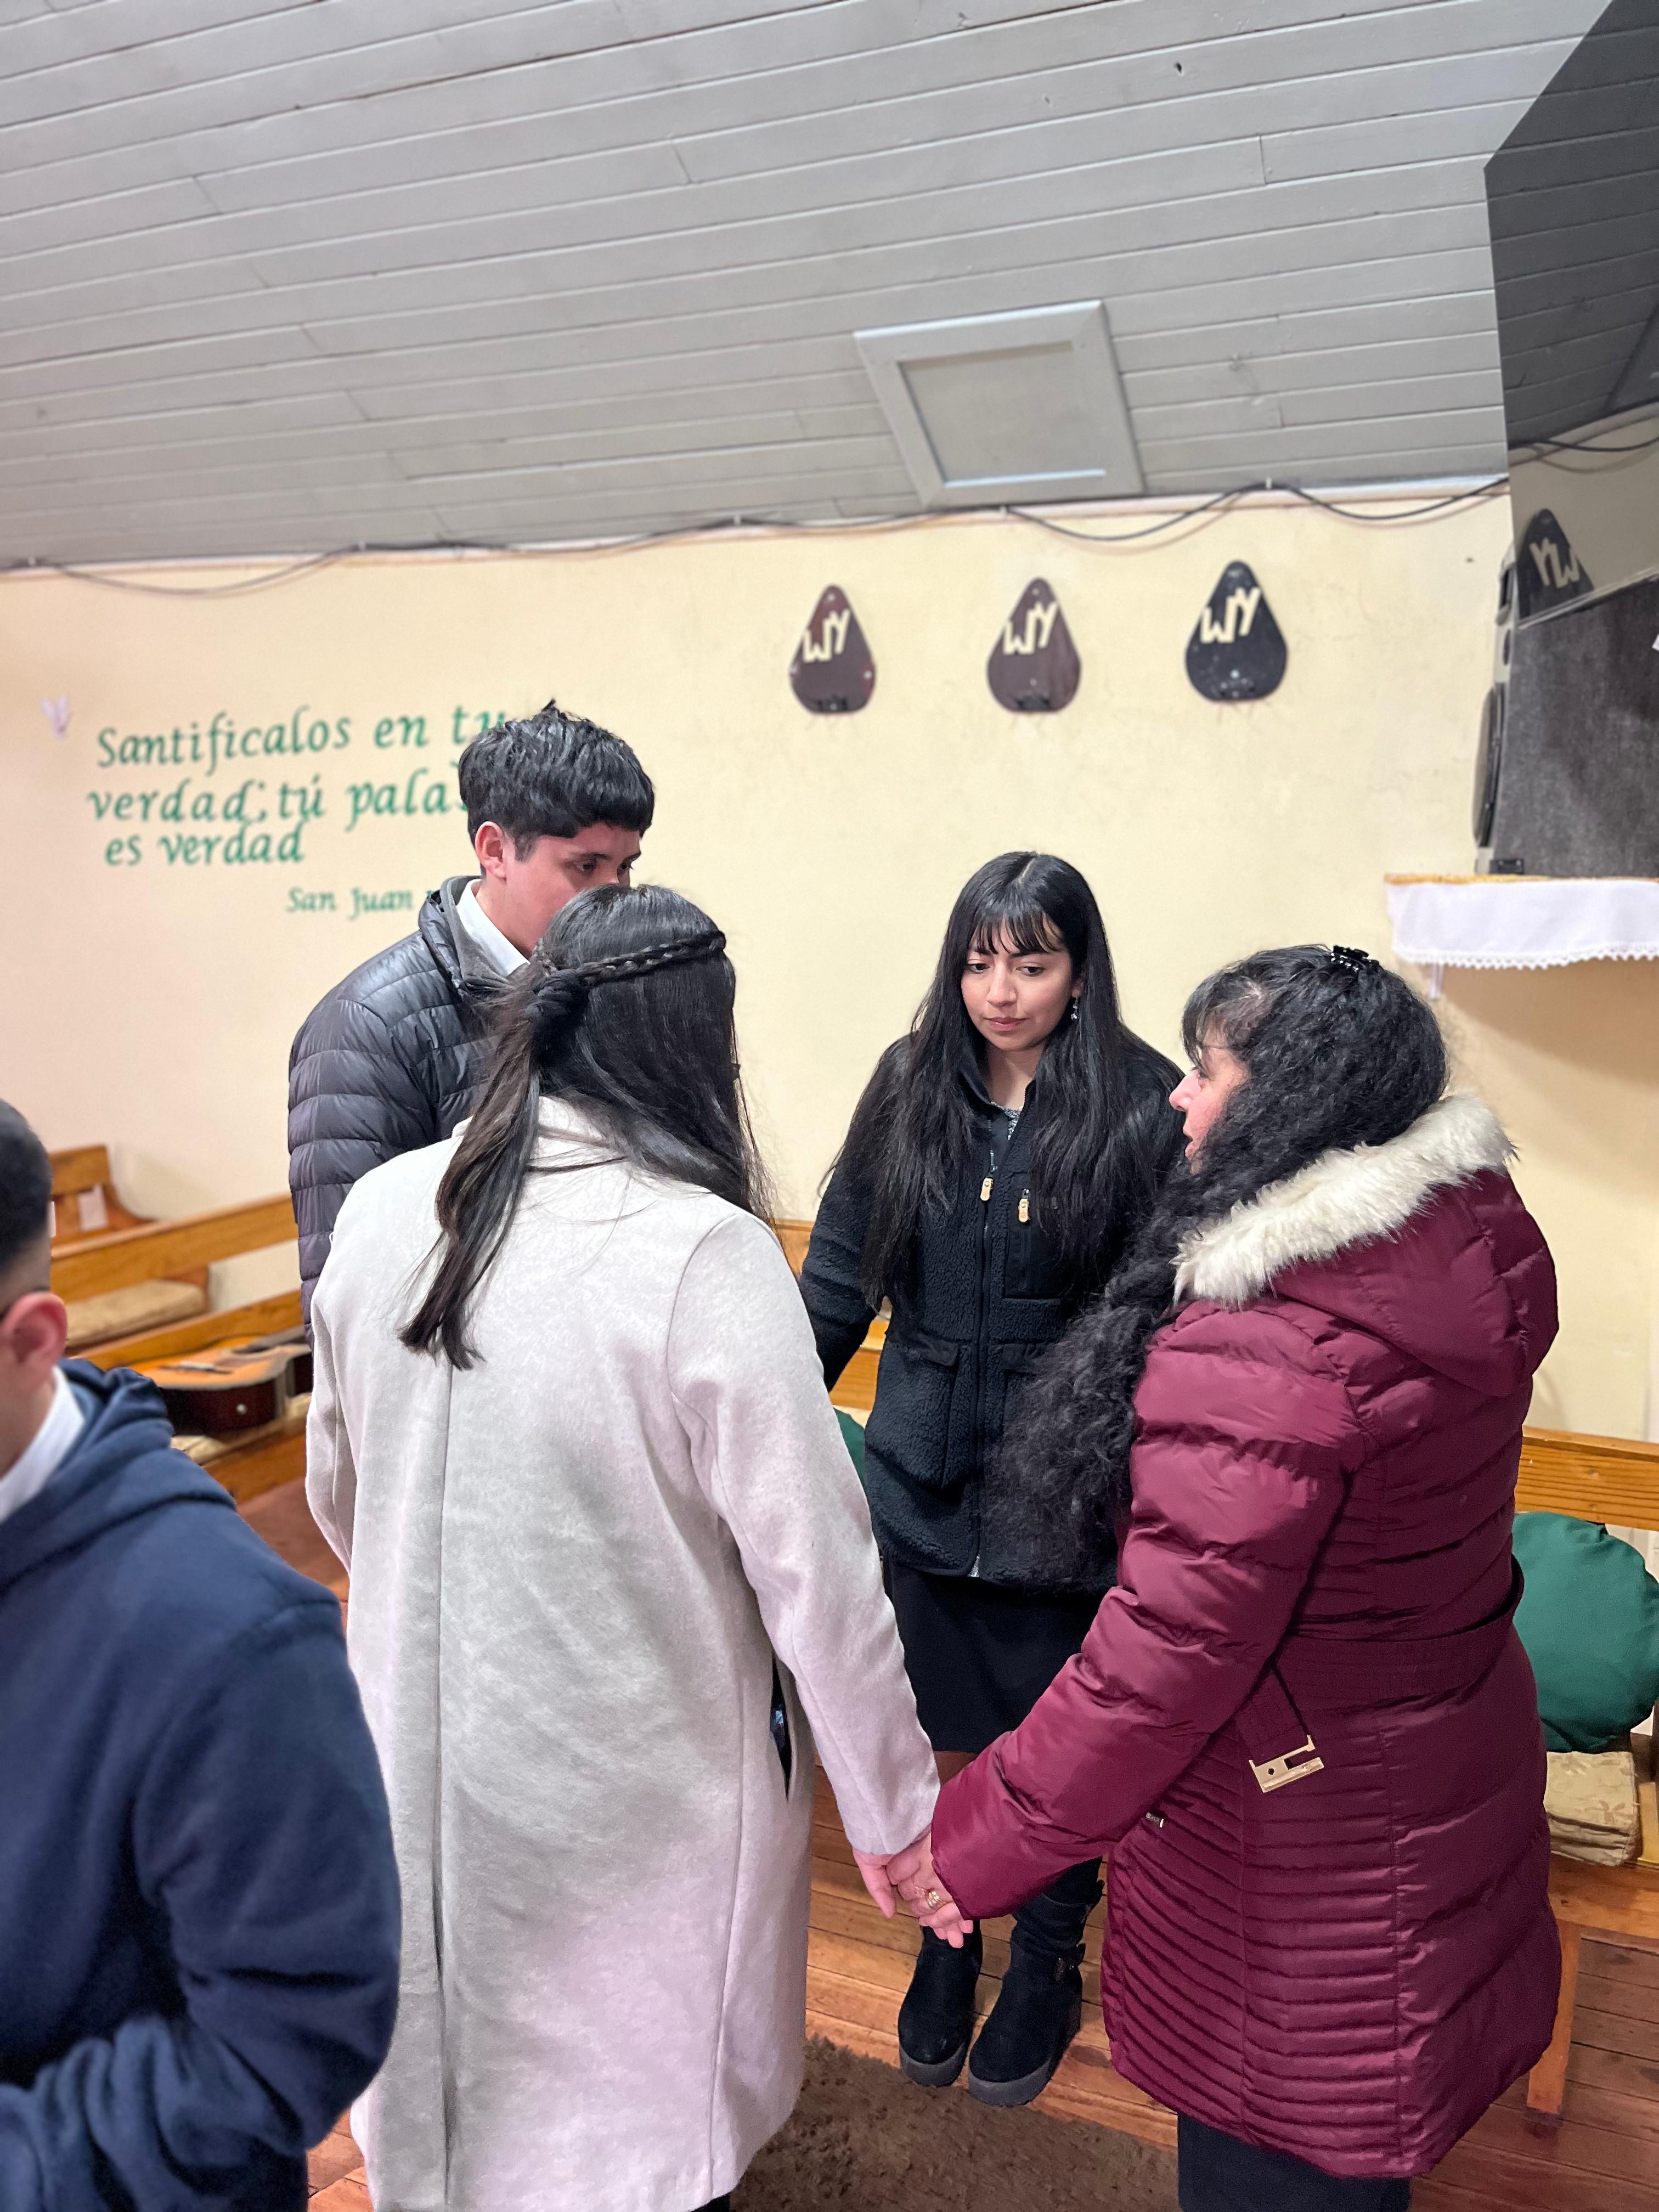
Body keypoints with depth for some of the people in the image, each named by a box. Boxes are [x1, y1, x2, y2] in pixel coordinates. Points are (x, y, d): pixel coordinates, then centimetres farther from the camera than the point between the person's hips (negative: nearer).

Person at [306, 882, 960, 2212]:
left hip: (424, 1765, 5)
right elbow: (815, 1570, -20)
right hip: (632, 1795, -4)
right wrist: (895, 1809, -6)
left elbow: (339, 1493, 7)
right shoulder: (703, 1254, -24)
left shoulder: (381, 1211, -7)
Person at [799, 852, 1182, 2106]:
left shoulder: (1140, 1111, -11)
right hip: (925, 1484, 3)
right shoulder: (911, 1088, 0)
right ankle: (946, 1942, 42)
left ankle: (1048, 1966, 39)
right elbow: (839, 1272, 7)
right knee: (944, 1736, 16)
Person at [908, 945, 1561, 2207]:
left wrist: (980, 1838, -19)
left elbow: (1175, 1645, -30)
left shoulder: (1263, 1344, -31)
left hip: (1308, 1837, -8)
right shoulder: (1470, 1240, -5)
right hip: (1454, 1759, 8)